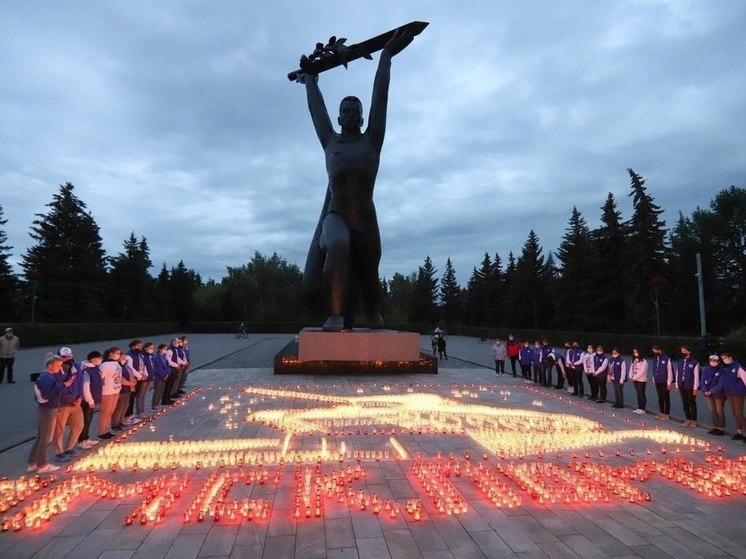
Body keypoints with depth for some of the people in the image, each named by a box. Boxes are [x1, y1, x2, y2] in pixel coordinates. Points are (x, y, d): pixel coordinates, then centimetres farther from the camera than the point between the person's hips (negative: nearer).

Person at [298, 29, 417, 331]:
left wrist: (386, 56, 12)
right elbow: (316, 108, 22)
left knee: (368, 276, 12)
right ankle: (336, 315, -29)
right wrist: (311, 81, 37)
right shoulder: (330, 142, 8)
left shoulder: (371, 141, 5)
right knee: (337, 247, -36)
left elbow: (380, 97, 8)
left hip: (366, 221, 1)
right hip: (336, 217, -1)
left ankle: (373, 312, 43)